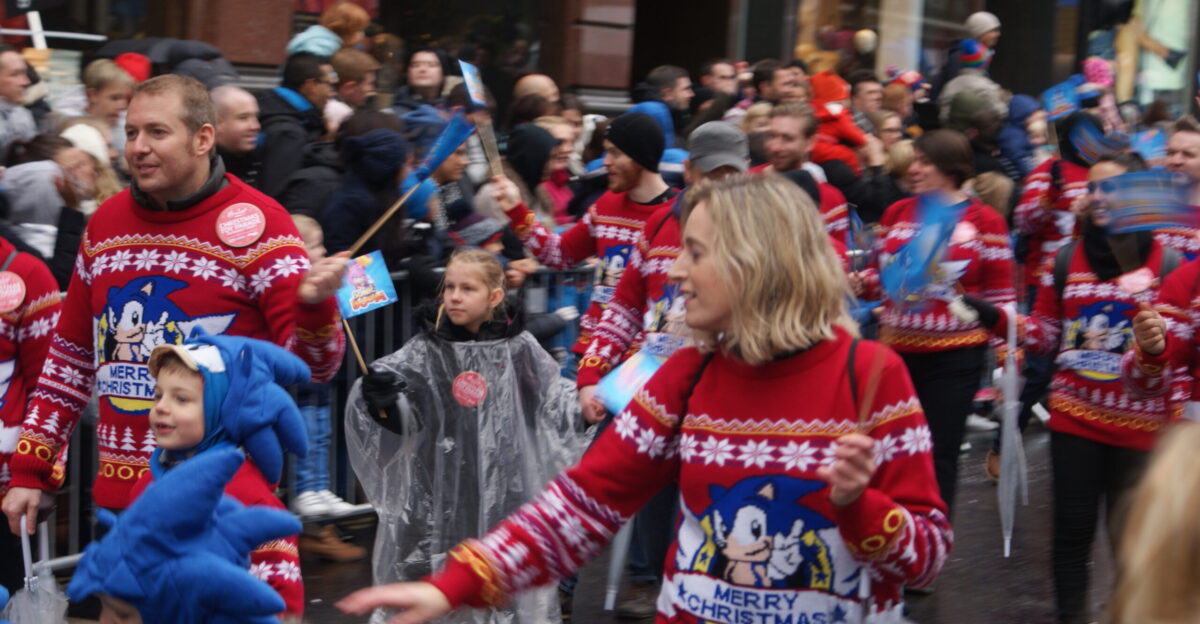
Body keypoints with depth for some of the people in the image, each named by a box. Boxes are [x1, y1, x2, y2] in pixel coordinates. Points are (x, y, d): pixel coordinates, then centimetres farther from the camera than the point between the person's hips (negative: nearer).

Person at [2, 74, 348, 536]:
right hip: (118, 494, 6)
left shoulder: (254, 223, -8)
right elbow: (72, 357, 18)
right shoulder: (107, 223, 9)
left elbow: (313, 364, -14)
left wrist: (313, 304, -36)